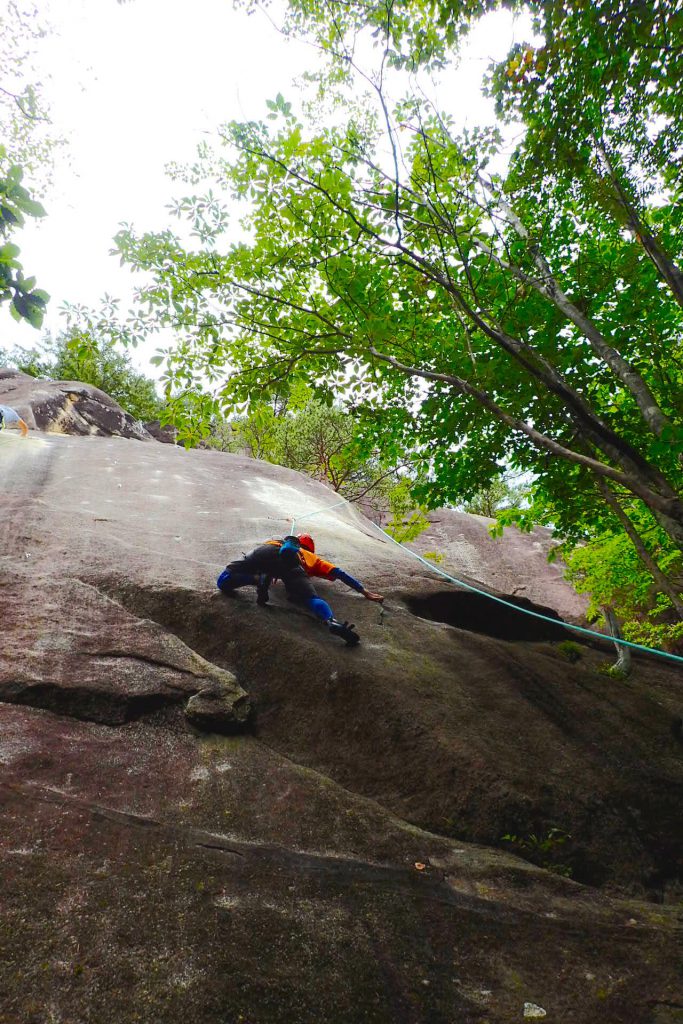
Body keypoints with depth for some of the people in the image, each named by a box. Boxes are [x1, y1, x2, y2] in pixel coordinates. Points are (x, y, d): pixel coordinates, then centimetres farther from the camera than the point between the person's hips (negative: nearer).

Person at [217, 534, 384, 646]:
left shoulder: (277, 542, 49)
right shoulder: (312, 557, 39)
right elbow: (339, 573, 32)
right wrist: (364, 591, 35)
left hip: (267, 549, 2)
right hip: (289, 558, -2)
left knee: (223, 582, 9)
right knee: (311, 597, -16)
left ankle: (259, 579, -16)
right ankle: (332, 622, -47)